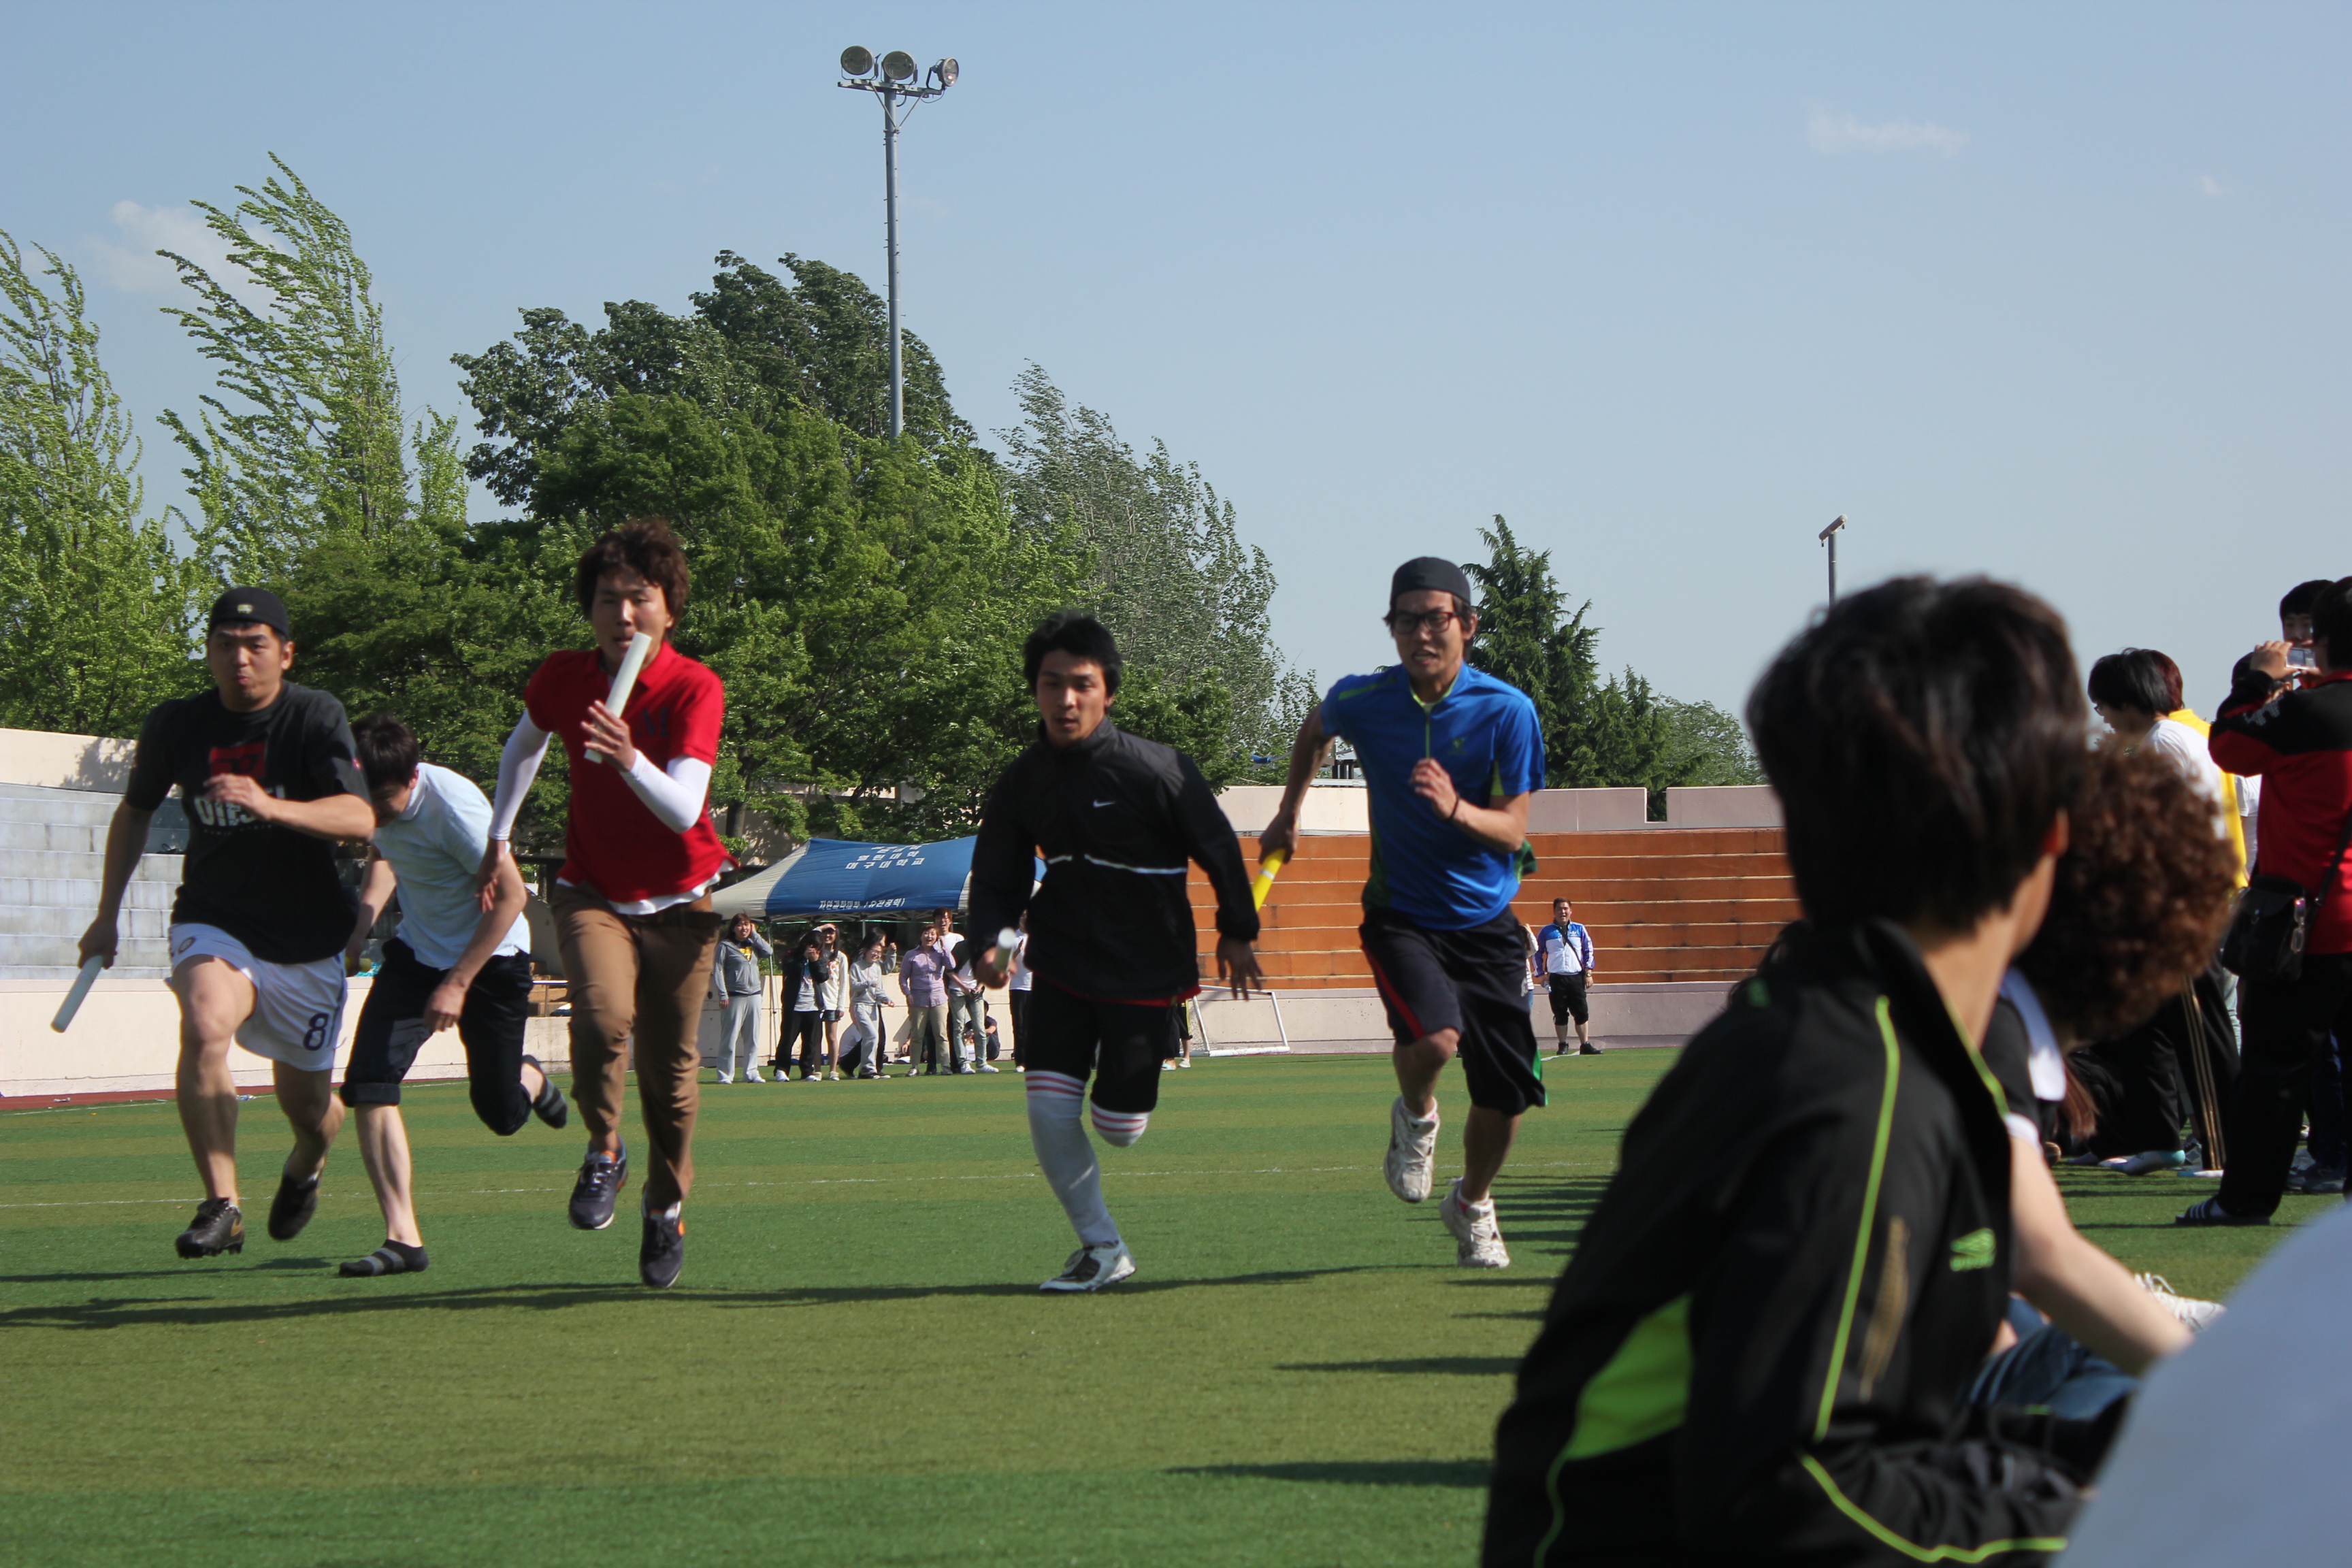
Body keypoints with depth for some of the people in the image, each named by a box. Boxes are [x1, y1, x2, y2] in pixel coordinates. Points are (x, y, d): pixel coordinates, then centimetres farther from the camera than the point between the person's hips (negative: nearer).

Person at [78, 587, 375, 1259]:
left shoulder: (317, 717, -13)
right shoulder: (175, 725, -5)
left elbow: (360, 818, -28)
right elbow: (136, 811, 15)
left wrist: (270, 806, -43)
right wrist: (107, 914, 13)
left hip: (307, 941, -1)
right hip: (214, 921, 1)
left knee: (308, 1107, 7)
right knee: (204, 1026, -32)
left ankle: (305, 1169, 45)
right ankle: (221, 1206, -28)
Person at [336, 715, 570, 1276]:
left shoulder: (454, 805, -29)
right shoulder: (377, 804, -9)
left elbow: (510, 896, -22)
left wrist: (458, 983, -24)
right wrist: (362, 920, -1)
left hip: (491, 956, -5)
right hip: (417, 951, 5)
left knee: (501, 1114, 4)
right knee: (367, 1082, -15)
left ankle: (530, 1079, 43)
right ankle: (402, 1237, -12)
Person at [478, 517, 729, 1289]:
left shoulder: (695, 689, -16)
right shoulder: (562, 680, -6)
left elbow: (683, 808, -28)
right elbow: (525, 744, 19)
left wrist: (630, 759, -46)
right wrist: (498, 838, 18)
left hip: (679, 904, -1)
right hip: (592, 895, 1)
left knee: (670, 1067, 4)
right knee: (604, 1016, -28)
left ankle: (666, 1210, 29)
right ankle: (603, 1153, -1)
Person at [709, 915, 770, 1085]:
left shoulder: (753, 944, 15)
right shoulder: (726, 946, 0)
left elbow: (769, 952, -1)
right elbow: (718, 970, -4)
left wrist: (755, 934, 3)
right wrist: (723, 994, -12)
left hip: (754, 995, 5)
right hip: (734, 997, -5)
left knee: (753, 1038, 6)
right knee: (730, 1037, -5)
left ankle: (751, 1072, 11)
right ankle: (725, 1075, -2)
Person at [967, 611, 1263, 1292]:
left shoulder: (1156, 769, -17)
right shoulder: (1020, 783, -2)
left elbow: (1218, 847, -4)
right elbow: (996, 877, 9)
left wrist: (1236, 932, 4)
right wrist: (991, 942, -9)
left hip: (1145, 969, -4)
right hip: (1061, 965, 4)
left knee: (1119, 1128, -4)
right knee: (1049, 1109, -11)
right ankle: (1101, 1247, 7)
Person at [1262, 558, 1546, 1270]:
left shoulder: (1508, 711, -12)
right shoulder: (1361, 701, -8)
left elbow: (1512, 832, -14)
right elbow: (1312, 735, 17)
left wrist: (1457, 809, -33)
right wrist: (1288, 813, 21)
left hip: (1486, 924, 1)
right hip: (1401, 916, -1)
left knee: (1505, 1099, 1)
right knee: (1435, 1037, -30)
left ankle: (1472, 1205, 32)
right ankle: (1414, 1116, 6)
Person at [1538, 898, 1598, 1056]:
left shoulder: (1579, 930, 9)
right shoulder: (1547, 932, 6)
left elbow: (1588, 951, 12)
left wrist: (1588, 972, 4)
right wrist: (1542, 974, 5)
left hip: (1576, 977, 1)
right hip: (1556, 978, -1)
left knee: (1582, 1012, -2)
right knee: (1560, 1014, 1)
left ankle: (1585, 1045, 1)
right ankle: (1563, 1046, 8)